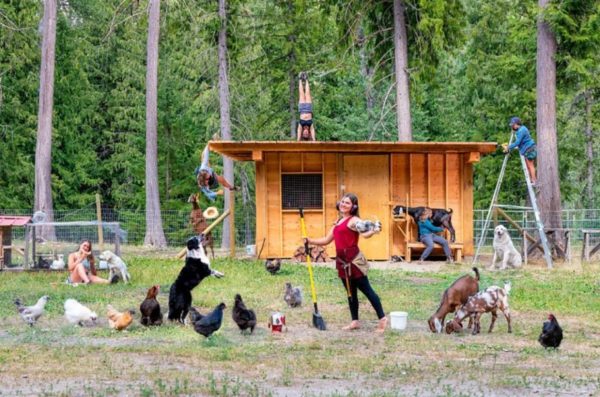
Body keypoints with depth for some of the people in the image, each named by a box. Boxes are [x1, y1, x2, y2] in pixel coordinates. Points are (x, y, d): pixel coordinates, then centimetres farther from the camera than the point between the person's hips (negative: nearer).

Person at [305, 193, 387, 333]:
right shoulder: (338, 222, 17)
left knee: (366, 289, -5)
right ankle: (355, 321, 20)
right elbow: (327, 240, 25)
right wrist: (310, 241, 17)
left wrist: (374, 231, -48)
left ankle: (382, 318, -2)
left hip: (353, 259, -8)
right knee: (350, 291, 13)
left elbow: (364, 233, -27)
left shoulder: (354, 220, -8)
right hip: (342, 261, 8)